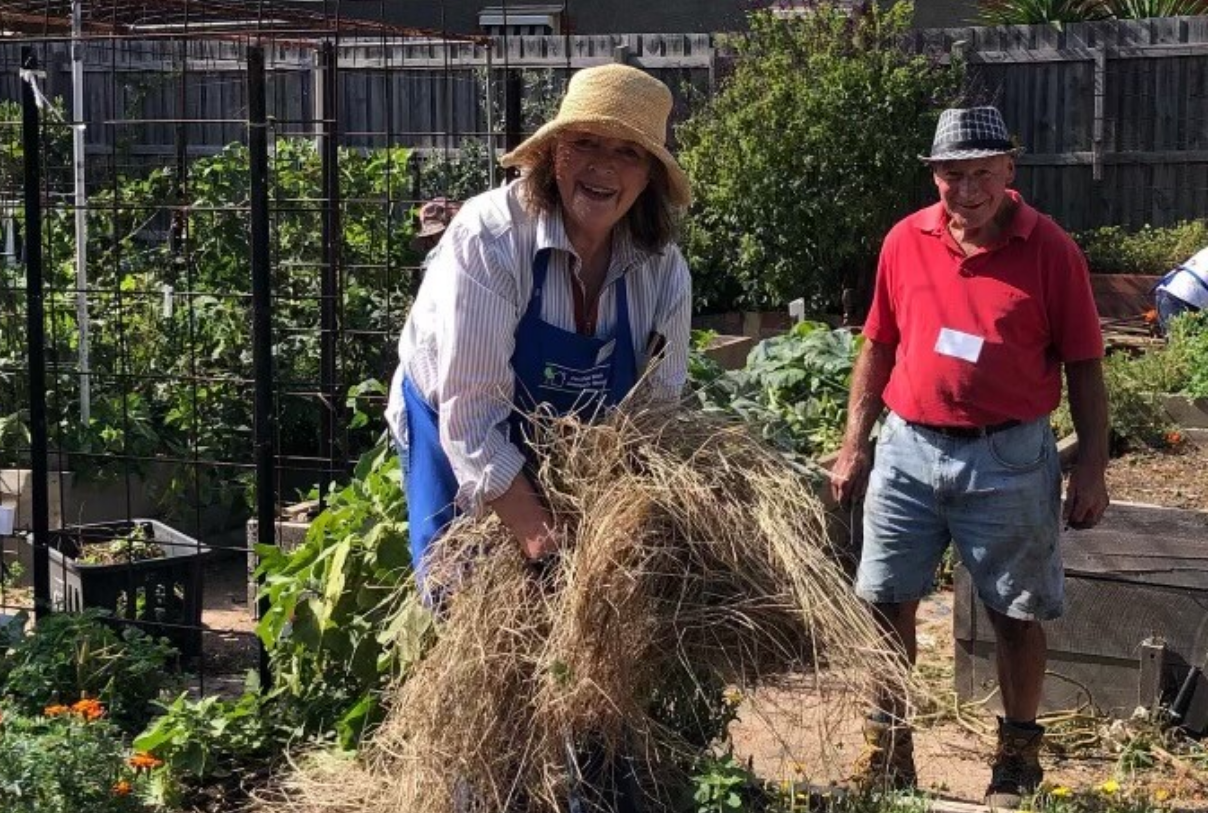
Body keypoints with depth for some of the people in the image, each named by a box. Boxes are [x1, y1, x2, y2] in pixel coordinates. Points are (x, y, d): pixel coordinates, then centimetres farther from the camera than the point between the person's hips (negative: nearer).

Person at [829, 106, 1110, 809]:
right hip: (908, 450, 3)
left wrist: (1093, 468, -5)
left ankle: (1019, 756, 24)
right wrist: (855, 446, 8)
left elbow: (1084, 366, -2)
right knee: (886, 602, 7)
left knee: (1017, 614, 8)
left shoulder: (1050, 250, -5)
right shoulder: (905, 242, 3)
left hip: (1009, 460, -3)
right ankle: (887, 749, 22)